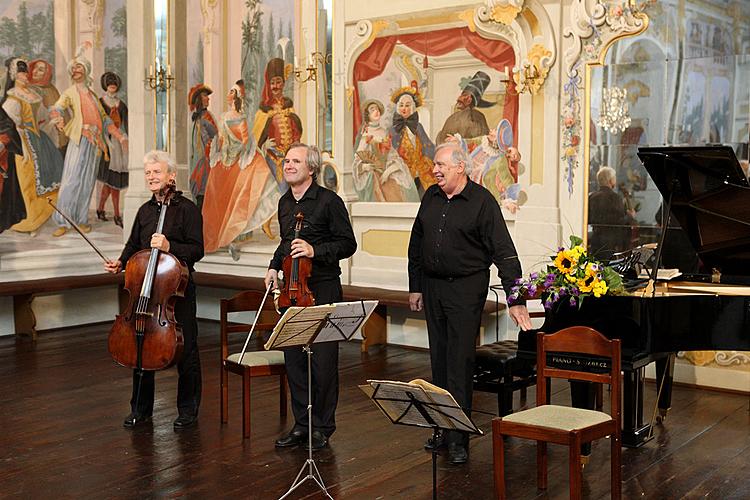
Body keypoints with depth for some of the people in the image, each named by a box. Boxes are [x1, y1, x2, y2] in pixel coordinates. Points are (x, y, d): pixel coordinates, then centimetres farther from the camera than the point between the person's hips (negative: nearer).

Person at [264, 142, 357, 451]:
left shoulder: (329, 201, -8)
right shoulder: (285, 203, 13)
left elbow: (348, 244, -8)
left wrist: (315, 251, -21)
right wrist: (275, 266, 12)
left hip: (322, 290, -6)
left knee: (323, 361, 0)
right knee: (294, 358, 9)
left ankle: (323, 428, 13)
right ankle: (302, 425, 21)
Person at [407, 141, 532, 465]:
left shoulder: (482, 202, -11)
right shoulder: (431, 197, 8)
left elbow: (504, 253, -15)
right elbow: (416, 245, 15)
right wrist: (415, 287, 14)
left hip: (466, 287, -6)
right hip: (432, 285, 6)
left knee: (460, 361, -6)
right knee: (439, 359, 11)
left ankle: (459, 438, 0)